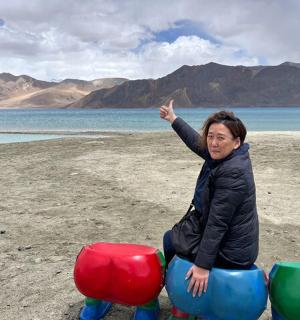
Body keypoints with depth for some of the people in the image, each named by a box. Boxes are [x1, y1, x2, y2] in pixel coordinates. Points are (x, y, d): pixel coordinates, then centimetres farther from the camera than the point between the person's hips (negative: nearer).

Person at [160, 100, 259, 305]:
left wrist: (202, 265, -28)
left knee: (170, 240, 9)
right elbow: (196, 142, 15)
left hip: (230, 254, -9)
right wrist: (173, 119, 26)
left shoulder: (232, 173, -29)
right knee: (172, 235, 26)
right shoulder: (222, 156, -2)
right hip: (232, 242, 9)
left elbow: (217, 223, -30)